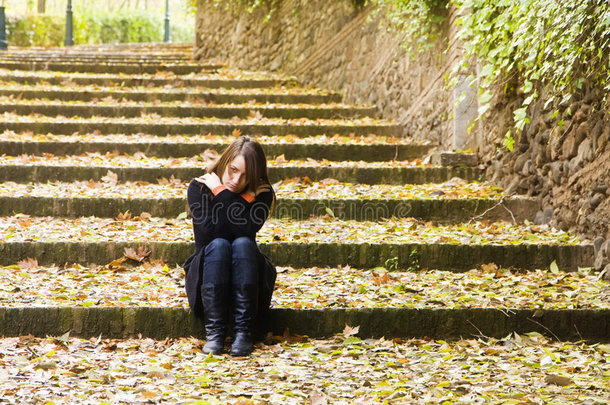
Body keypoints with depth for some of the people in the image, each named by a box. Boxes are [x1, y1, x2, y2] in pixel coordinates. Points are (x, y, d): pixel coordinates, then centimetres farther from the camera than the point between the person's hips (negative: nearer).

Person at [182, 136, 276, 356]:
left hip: (246, 281, 0)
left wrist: (221, 192, -19)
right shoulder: (199, 188, -4)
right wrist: (222, 192, -20)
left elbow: (245, 230, -23)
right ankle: (214, 332, -32)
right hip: (207, 279, 0)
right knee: (218, 245, -30)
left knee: (243, 243, -30)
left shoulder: (261, 194, -4)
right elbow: (211, 231, -19)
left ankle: (243, 332, -32)